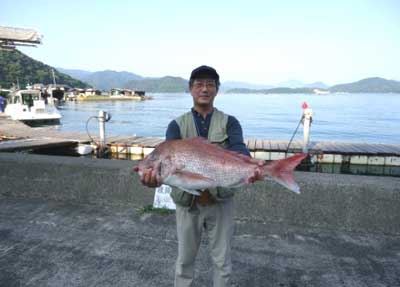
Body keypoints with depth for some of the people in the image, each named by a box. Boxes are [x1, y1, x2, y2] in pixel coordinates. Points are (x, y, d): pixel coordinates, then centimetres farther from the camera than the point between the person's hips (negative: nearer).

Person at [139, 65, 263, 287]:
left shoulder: (229, 122, -2)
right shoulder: (177, 125, -2)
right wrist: (156, 173, -42)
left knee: (222, 260, 16)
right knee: (184, 259, 19)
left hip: (220, 201, 0)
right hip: (187, 202, 1)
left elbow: (238, 149, -21)